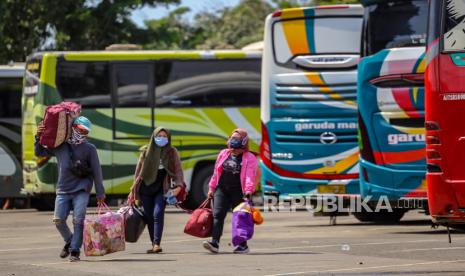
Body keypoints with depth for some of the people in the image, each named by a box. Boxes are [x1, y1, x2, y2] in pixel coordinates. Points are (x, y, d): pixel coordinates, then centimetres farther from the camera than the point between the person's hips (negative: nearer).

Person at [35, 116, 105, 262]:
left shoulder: (89, 149, 3)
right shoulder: (59, 146, 10)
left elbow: (96, 172, 4)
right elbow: (39, 152, 20)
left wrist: (100, 193, 1)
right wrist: (39, 137, 3)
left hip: (81, 190, -3)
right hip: (63, 190, 3)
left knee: (78, 220, -13)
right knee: (58, 220, -5)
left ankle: (75, 251, -7)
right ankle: (69, 241, 22)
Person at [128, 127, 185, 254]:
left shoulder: (172, 152, 5)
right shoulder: (146, 151, 9)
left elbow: (178, 170, 2)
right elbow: (138, 171, 13)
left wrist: (178, 185, -16)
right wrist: (133, 191, 11)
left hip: (162, 189, -3)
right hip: (146, 189, 3)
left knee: (158, 214, -18)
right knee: (149, 217, 3)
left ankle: (157, 244, -22)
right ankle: (154, 244, 12)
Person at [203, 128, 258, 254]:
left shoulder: (249, 158, -2)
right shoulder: (223, 154, 14)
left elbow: (250, 176, -11)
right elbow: (216, 172, 17)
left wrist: (248, 190, -23)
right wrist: (212, 188, 15)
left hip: (238, 192, -4)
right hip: (222, 190, 4)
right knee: (217, 215, -9)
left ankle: (243, 245, 15)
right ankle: (214, 243, -18)